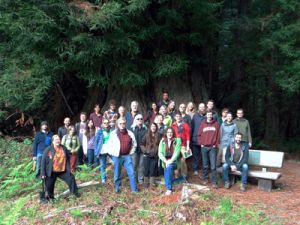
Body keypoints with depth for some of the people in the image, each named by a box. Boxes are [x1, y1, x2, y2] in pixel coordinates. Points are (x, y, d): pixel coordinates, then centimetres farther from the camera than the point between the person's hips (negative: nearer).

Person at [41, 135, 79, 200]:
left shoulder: (64, 148, 0)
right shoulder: (48, 150, -12)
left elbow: (68, 159, 10)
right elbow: (43, 161, -9)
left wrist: (68, 169, 4)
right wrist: (43, 173, -11)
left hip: (63, 171, 3)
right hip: (51, 172, -2)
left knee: (71, 178, -2)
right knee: (49, 185, 7)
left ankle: (75, 192, 17)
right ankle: (50, 197, 33)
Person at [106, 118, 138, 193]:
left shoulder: (130, 133, 3)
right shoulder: (113, 133, -3)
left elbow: (134, 144, 15)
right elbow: (109, 145, 4)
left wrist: (131, 152, 8)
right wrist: (112, 153, -1)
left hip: (127, 156, 1)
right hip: (117, 156, -1)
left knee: (131, 173, 0)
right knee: (117, 174, 8)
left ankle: (134, 189, 9)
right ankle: (117, 188, 26)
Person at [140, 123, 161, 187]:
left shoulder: (158, 136, 3)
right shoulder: (146, 135, 0)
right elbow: (142, 144, 3)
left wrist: (158, 151, -3)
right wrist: (145, 150, -6)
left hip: (155, 156, 1)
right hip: (147, 155, -1)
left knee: (153, 169, 5)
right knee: (146, 169, 4)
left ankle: (152, 182, 16)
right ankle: (146, 182, 15)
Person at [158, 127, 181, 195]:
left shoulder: (177, 140, -6)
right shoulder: (162, 141, 0)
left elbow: (177, 152, -13)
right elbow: (160, 153, -5)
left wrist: (170, 161, -22)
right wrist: (166, 161, -18)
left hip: (174, 161, -4)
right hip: (165, 161, 4)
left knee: (169, 166, -29)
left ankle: (169, 189, -26)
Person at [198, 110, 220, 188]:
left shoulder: (216, 124, 5)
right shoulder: (202, 124, 8)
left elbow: (218, 135, 2)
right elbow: (200, 135, 8)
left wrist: (216, 144, -4)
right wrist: (201, 143, 0)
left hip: (213, 147, -2)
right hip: (204, 147, 2)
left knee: (213, 166, -4)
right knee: (205, 165, 10)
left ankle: (214, 182, 0)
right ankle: (205, 179, 23)